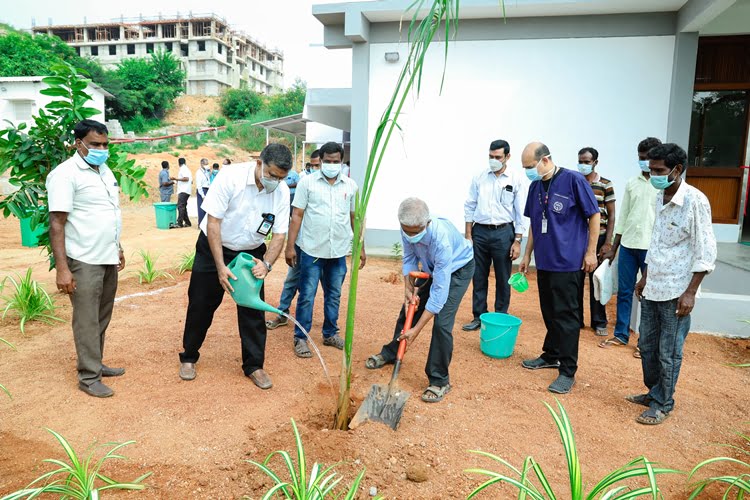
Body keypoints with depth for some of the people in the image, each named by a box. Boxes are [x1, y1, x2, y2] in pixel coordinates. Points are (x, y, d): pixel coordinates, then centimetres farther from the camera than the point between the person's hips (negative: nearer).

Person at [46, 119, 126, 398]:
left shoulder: (104, 170, 12)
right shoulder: (66, 174, -12)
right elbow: (56, 223, -16)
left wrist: (117, 248, 21)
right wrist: (61, 268, -21)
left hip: (108, 259, 7)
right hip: (84, 261, -7)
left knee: (102, 318, 14)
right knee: (87, 321, 1)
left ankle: (96, 364, 27)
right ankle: (89, 377, 12)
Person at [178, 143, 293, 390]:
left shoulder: (282, 192, -14)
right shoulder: (231, 176, -25)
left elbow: (279, 235, -9)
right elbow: (213, 222, -23)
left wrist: (266, 263, -27)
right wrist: (220, 266, -26)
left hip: (250, 253, 3)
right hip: (213, 248, -2)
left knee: (253, 310, 2)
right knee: (201, 305, 8)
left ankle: (254, 365, 18)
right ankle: (188, 357, 30)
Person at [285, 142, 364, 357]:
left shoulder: (351, 186, 6)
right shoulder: (307, 182, -2)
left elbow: (355, 218, 12)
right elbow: (297, 216, -3)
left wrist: (361, 248, 11)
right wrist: (290, 246, -8)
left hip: (339, 251, 3)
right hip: (311, 250, -3)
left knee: (334, 295, 14)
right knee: (307, 296, 3)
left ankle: (330, 334, 29)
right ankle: (300, 338, 15)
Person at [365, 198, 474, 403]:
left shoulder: (442, 239, -43)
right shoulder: (409, 229, -25)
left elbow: (440, 290, -40)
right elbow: (409, 259, -4)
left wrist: (417, 329, -37)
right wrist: (408, 289, -15)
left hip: (458, 269, -6)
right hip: (433, 268, 7)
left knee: (442, 323, -18)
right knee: (409, 308, 12)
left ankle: (440, 381, 0)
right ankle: (390, 353, 36)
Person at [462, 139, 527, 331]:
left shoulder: (516, 180, -2)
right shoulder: (479, 177, 4)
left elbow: (521, 213, -2)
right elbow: (470, 206, 7)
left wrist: (517, 241, -7)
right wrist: (468, 235, 4)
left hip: (503, 232, -2)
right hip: (480, 231, 2)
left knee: (503, 279, 6)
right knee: (479, 277, 8)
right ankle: (479, 317, 21)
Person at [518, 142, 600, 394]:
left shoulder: (573, 180, -12)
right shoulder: (535, 186, 7)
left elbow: (594, 215, -8)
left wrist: (591, 252, -9)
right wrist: (527, 254, 16)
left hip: (568, 262, -6)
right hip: (544, 261, 6)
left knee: (566, 316, -1)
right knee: (549, 313, 17)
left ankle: (568, 371, 8)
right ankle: (551, 355, 33)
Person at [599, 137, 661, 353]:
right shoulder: (631, 183, 9)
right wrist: (613, 248, 12)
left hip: (652, 247, -4)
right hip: (628, 245, 4)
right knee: (624, 292, 10)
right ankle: (620, 334, 22)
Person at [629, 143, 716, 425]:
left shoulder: (695, 201, -14)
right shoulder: (660, 198, 8)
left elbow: (706, 253, -14)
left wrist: (690, 292, -16)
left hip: (675, 293, -7)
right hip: (652, 289, 7)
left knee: (668, 353, 5)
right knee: (647, 345, 16)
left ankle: (663, 404, 20)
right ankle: (653, 392, 33)